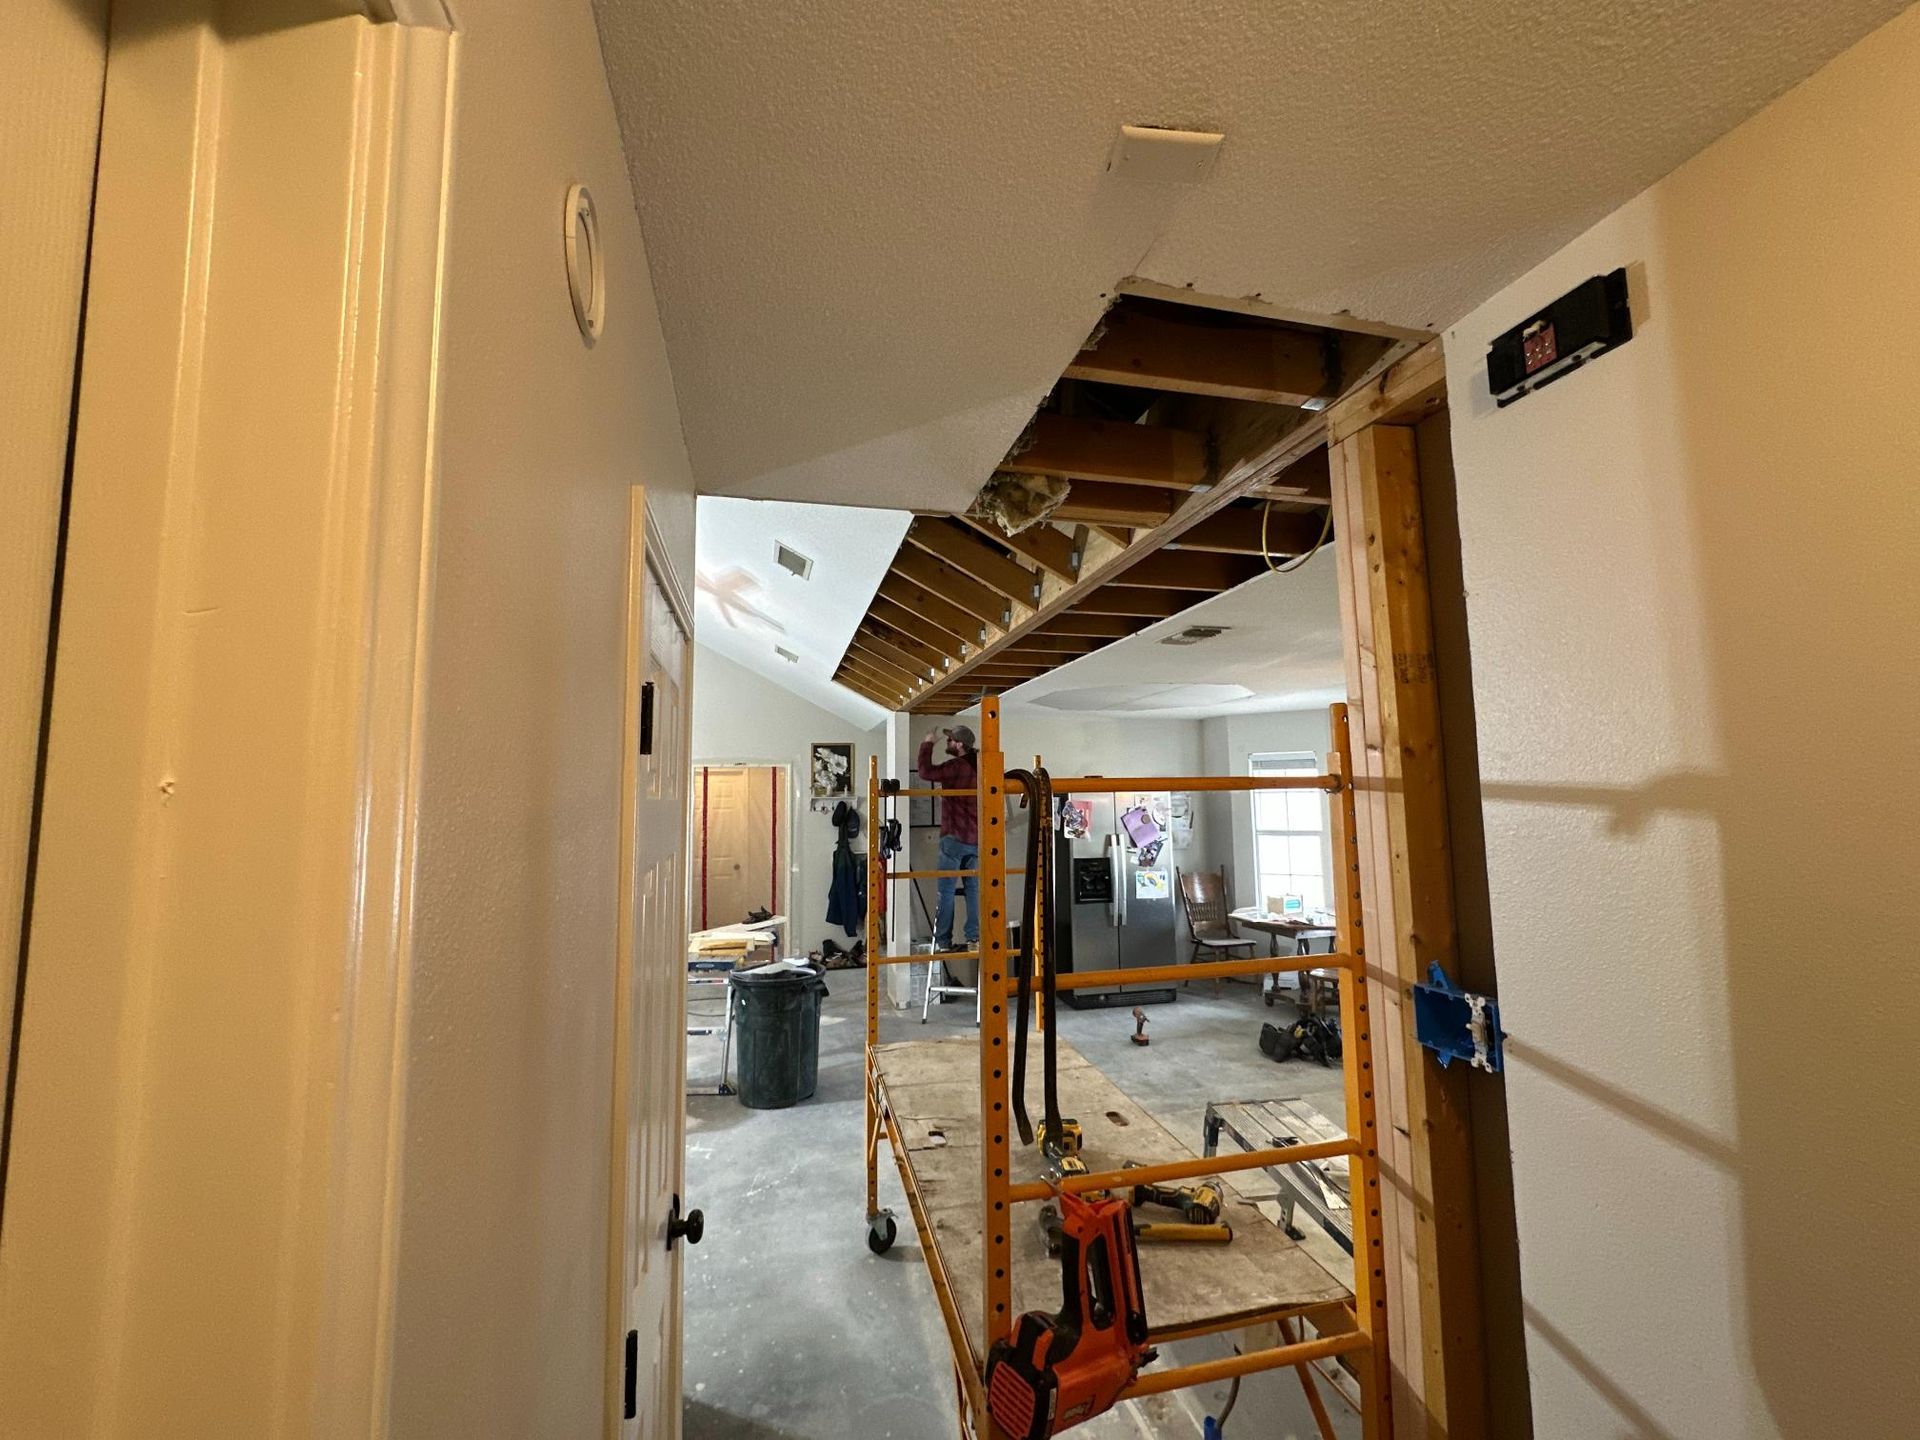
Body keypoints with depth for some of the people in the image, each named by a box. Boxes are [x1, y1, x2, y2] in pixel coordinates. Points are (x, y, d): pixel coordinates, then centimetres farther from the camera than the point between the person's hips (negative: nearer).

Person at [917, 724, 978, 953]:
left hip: (954, 838, -7)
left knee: (946, 890, 0)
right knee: (974, 888, 9)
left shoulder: (956, 766, -13)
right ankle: (974, 938, 9)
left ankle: (943, 942, 3)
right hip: (976, 839, 7)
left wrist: (928, 744, 1)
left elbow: (925, 771, -10)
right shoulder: (978, 767, 10)